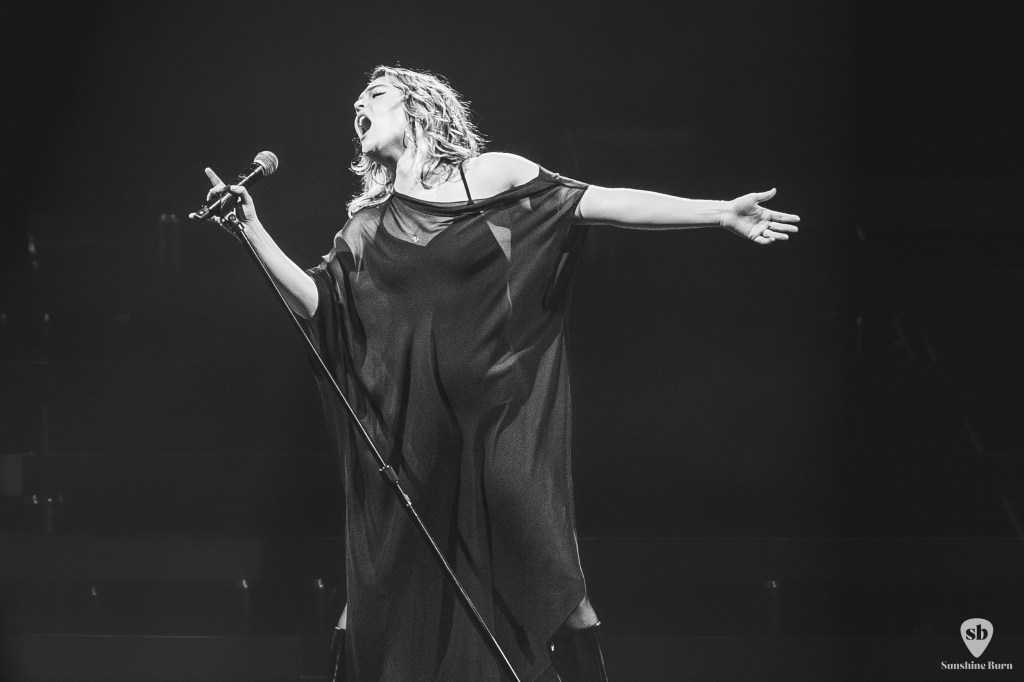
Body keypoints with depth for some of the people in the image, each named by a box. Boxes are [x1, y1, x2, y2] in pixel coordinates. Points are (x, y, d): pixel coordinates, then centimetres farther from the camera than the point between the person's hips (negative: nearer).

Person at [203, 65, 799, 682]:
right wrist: (253, 231, -3)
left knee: (538, 561, -15)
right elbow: (315, 302, 7)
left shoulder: (493, 174, 3)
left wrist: (722, 213, -7)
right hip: (417, 418, 3)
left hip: (503, 405, -3)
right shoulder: (370, 225, 12)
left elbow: (604, 203, -1)